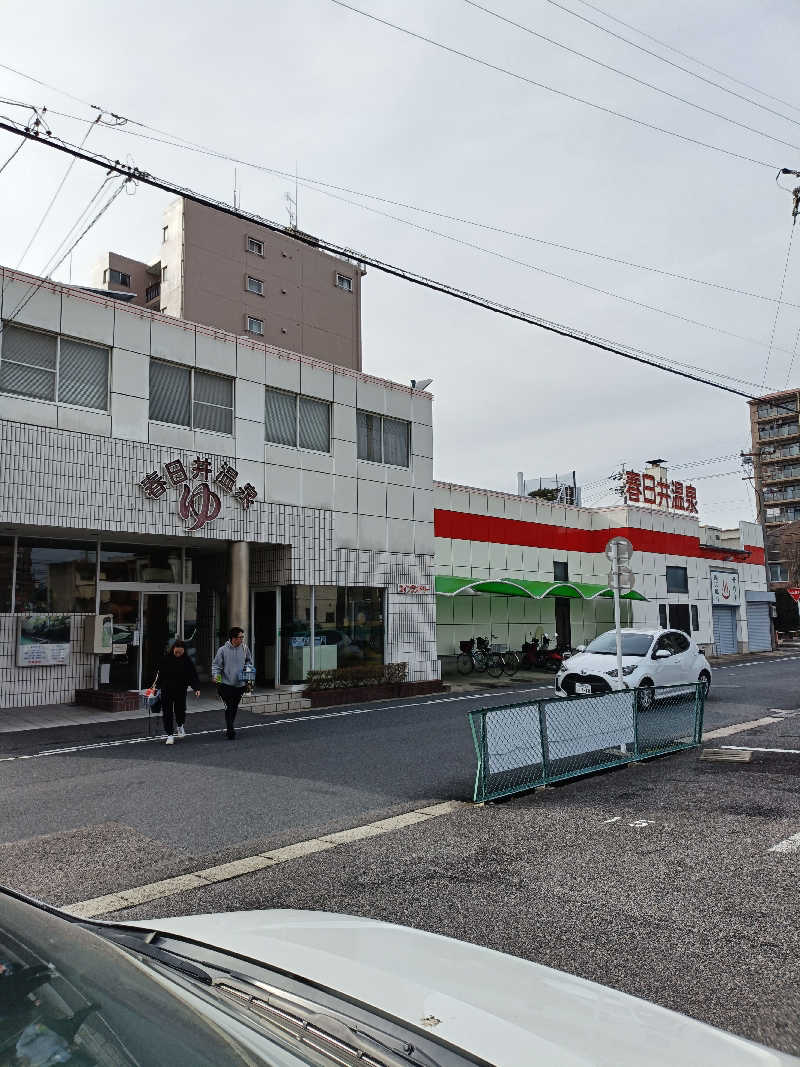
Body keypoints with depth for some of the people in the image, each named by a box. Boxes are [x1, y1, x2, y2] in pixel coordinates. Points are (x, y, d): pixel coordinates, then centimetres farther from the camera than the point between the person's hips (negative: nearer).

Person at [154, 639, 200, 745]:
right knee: (167, 713, 0)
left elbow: (193, 675, -6)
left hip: (180, 690, 0)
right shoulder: (166, 659, -5)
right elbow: (160, 674, 4)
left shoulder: (187, 661, -5)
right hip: (167, 690, 0)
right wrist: (157, 686, 3)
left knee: (180, 709, 3)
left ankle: (180, 725, 36)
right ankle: (170, 735, 10)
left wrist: (196, 688, -16)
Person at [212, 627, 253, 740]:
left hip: (240, 684, 4)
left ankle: (229, 727, 30)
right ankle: (230, 730, -5)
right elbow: (216, 665, -3)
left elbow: (249, 661, 17)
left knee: (235, 707, 14)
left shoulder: (244, 648, 2)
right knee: (229, 707, -10)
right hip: (226, 684, -4)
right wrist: (216, 675, -19)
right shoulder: (222, 650, -8)